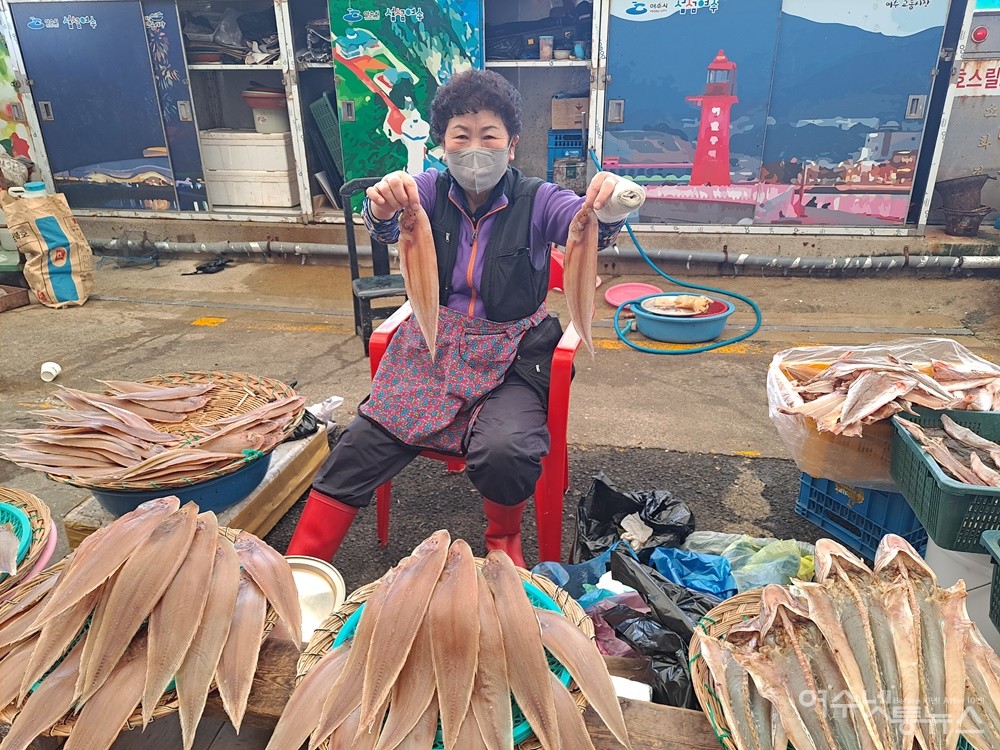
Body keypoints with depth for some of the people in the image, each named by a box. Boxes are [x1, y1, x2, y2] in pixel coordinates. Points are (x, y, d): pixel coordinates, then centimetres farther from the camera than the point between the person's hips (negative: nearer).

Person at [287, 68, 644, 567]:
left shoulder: (537, 200, -3)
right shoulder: (432, 190, 2)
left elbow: (587, 227, -22)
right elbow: (387, 230, -17)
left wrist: (608, 209, -47)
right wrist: (383, 207, -43)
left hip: (511, 357, -2)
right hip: (432, 349, 3)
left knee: (504, 451, -28)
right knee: (360, 444, -9)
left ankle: (504, 537, 7)